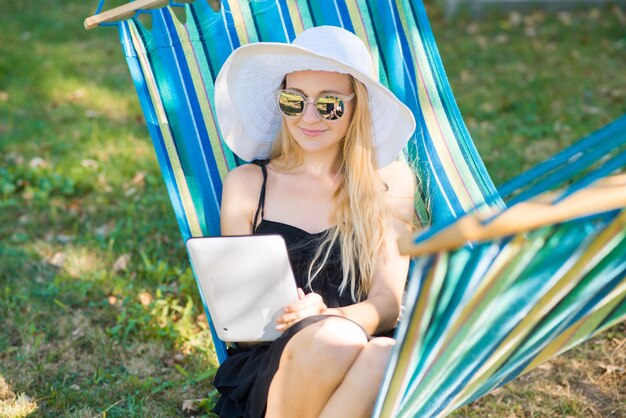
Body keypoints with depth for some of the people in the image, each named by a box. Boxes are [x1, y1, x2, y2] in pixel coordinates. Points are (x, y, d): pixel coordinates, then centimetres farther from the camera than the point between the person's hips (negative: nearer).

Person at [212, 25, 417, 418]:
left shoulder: (390, 181, 10)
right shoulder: (248, 184, 9)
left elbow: (387, 303, 3)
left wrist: (322, 316, -20)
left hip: (356, 374, 1)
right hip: (265, 364, -1)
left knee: (386, 357, -36)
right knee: (335, 340, -36)